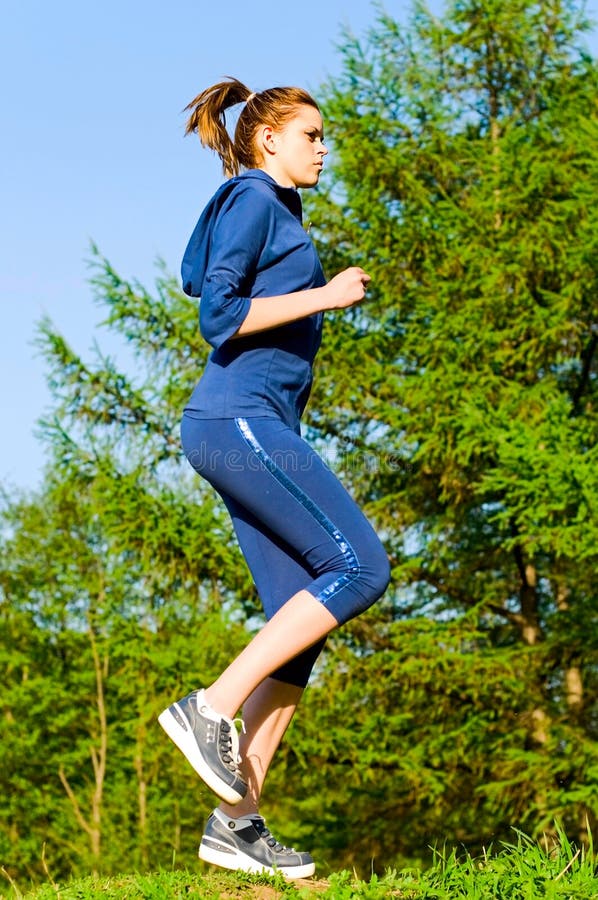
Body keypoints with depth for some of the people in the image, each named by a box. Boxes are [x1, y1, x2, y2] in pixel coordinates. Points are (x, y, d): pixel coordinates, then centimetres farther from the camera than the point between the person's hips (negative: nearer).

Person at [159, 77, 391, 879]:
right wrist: (323, 296, -12)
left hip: (256, 429, 9)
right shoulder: (252, 199, -2)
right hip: (240, 420, -9)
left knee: (303, 617, 0)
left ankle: (236, 821, -5)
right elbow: (219, 316, -13)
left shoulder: (278, 214, 27)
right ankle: (211, 708, -14)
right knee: (360, 567, -16)